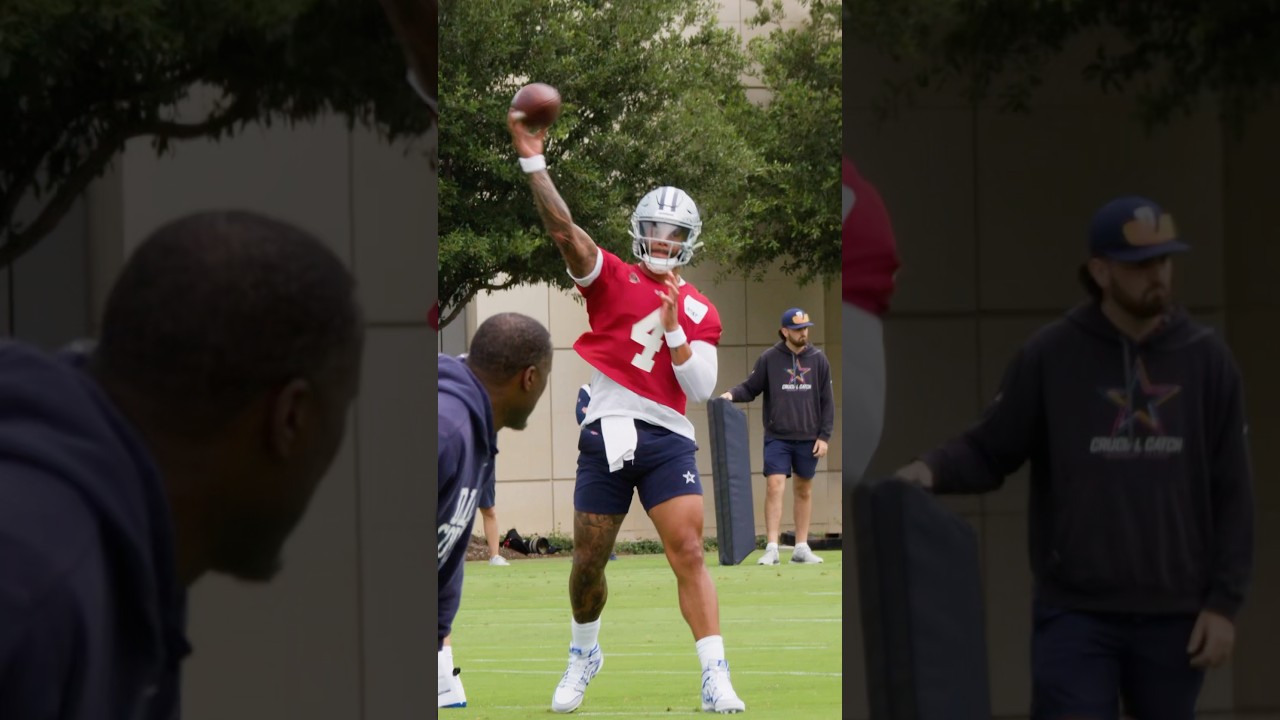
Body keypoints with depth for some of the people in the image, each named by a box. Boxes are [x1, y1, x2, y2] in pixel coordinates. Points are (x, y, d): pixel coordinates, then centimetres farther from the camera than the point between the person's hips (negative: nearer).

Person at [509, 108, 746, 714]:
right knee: (588, 562, 7)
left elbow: (702, 389, 1)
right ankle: (584, 654, 33)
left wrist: (673, 328, -12)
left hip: (668, 438, 0)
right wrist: (533, 161, -18)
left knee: (689, 554, -12)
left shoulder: (699, 311, 10)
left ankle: (715, 679, -15)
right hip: (607, 434, 0)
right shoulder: (612, 279, 5)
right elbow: (563, 229, -9)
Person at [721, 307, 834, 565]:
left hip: (808, 439, 2)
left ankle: (801, 547, 15)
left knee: (804, 490, 8)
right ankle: (771, 548, -13)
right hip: (777, 437, -2)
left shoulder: (818, 359, 4)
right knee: (774, 487, -12)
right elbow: (750, 388, 3)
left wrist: (824, 436, 0)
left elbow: (827, 401, 6)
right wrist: (732, 394, -19)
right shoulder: (769, 359, -1)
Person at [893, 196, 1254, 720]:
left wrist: (1224, 604, -2)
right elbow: (989, 451, 1)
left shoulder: (1205, 359, 2)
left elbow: (1233, 492, 4)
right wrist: (933, 470, -21)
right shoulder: (1050, 356, -2)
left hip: (1173, 617, 2)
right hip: (1075, 612, -2)